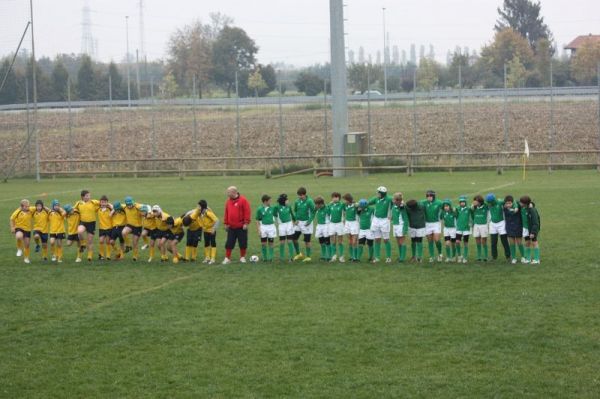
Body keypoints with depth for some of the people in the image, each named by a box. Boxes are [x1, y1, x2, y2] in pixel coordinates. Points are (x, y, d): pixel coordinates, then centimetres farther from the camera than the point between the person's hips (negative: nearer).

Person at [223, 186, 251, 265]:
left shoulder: (243, 200, -9)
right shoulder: (228, 201, 7)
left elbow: (247, 212, -12)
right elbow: (226, 213, 13)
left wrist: (246, 223, -15)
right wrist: (225, 223, 10)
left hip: (241, 227, -4)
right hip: (231, 227, 4)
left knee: (243, 243, 4)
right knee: (229, 243, 2)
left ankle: (242, 257, 18)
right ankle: (227, 258, 7)